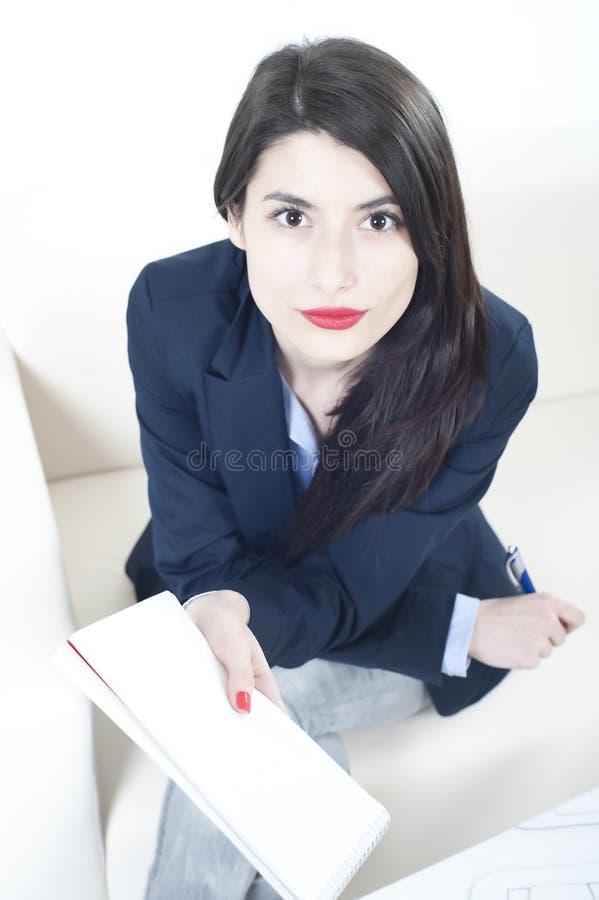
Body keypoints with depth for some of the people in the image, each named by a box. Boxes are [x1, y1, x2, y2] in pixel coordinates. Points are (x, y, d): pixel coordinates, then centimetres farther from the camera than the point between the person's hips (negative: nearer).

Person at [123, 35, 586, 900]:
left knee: (241, 701, -23)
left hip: (400, 595, -1)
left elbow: (351, 581, -26)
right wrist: (463, 628, -30)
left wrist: (241, 614, -51)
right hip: (240, 572, 2)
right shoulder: (171, 310, -28)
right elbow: (199, 556, -22)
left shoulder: (492, 357, -30)